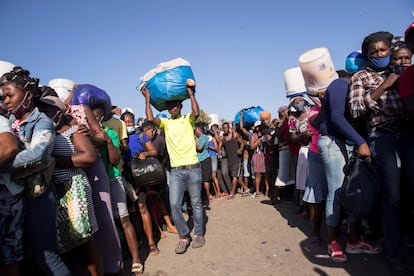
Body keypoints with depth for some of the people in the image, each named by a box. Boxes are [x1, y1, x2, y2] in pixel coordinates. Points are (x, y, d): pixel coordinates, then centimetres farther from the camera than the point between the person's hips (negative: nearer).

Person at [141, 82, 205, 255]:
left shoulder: (187, 120, 4)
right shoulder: (165, 122, 9)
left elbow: (196, 112, -18)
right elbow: (150, 118, -8)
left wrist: (191, 93, -11)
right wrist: (147, 99, -2)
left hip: (193, 168, -2)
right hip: (175, 171, 2)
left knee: (196, 203, 8)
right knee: (174, 204, -4)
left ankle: (199, 234, 24)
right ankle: (184, 236, 14)